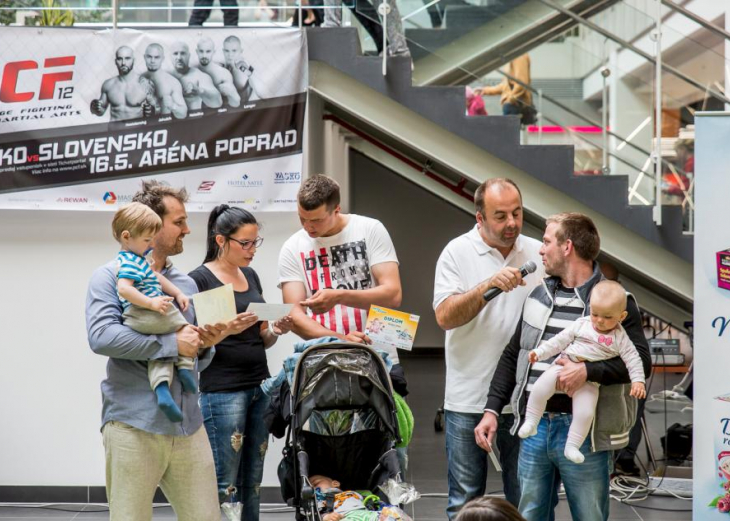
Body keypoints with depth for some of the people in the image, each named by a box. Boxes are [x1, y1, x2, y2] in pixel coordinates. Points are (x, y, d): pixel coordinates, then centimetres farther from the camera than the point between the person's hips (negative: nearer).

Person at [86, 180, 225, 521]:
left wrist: (205, 345, -2)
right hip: (134, 425, -5)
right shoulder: (110, 276, 0)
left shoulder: (186, 284, 17)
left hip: (188, 426, 5)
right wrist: (172, 343, -16)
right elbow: (101, 336, -17)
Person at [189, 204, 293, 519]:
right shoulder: (200, 279, -6)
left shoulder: (251, 277, 14)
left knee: (252, 485, 6)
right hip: (222, 392, -7)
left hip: (259, 389, 7)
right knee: (224, 486, -8)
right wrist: (227, 330, -24)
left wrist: (276, 330, -1)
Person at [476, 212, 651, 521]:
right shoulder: (538, 297, 13)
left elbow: (641, 361, -13)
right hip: (534, 427, 6)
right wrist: (492, 409, 8)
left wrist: (587, 371, -26)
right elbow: (512, 356, 17)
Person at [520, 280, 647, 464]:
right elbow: (560, 340, 9)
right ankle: (530, 422, -6)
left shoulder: (620, 338, 1)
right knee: (540, 388, -21)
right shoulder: (582, 324, 5)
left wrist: (638, 381, -13)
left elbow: (632, 359, 0)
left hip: (589, 380, -1)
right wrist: (540, 352, 4)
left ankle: (572, 446, -2)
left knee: (586, 413, -17)